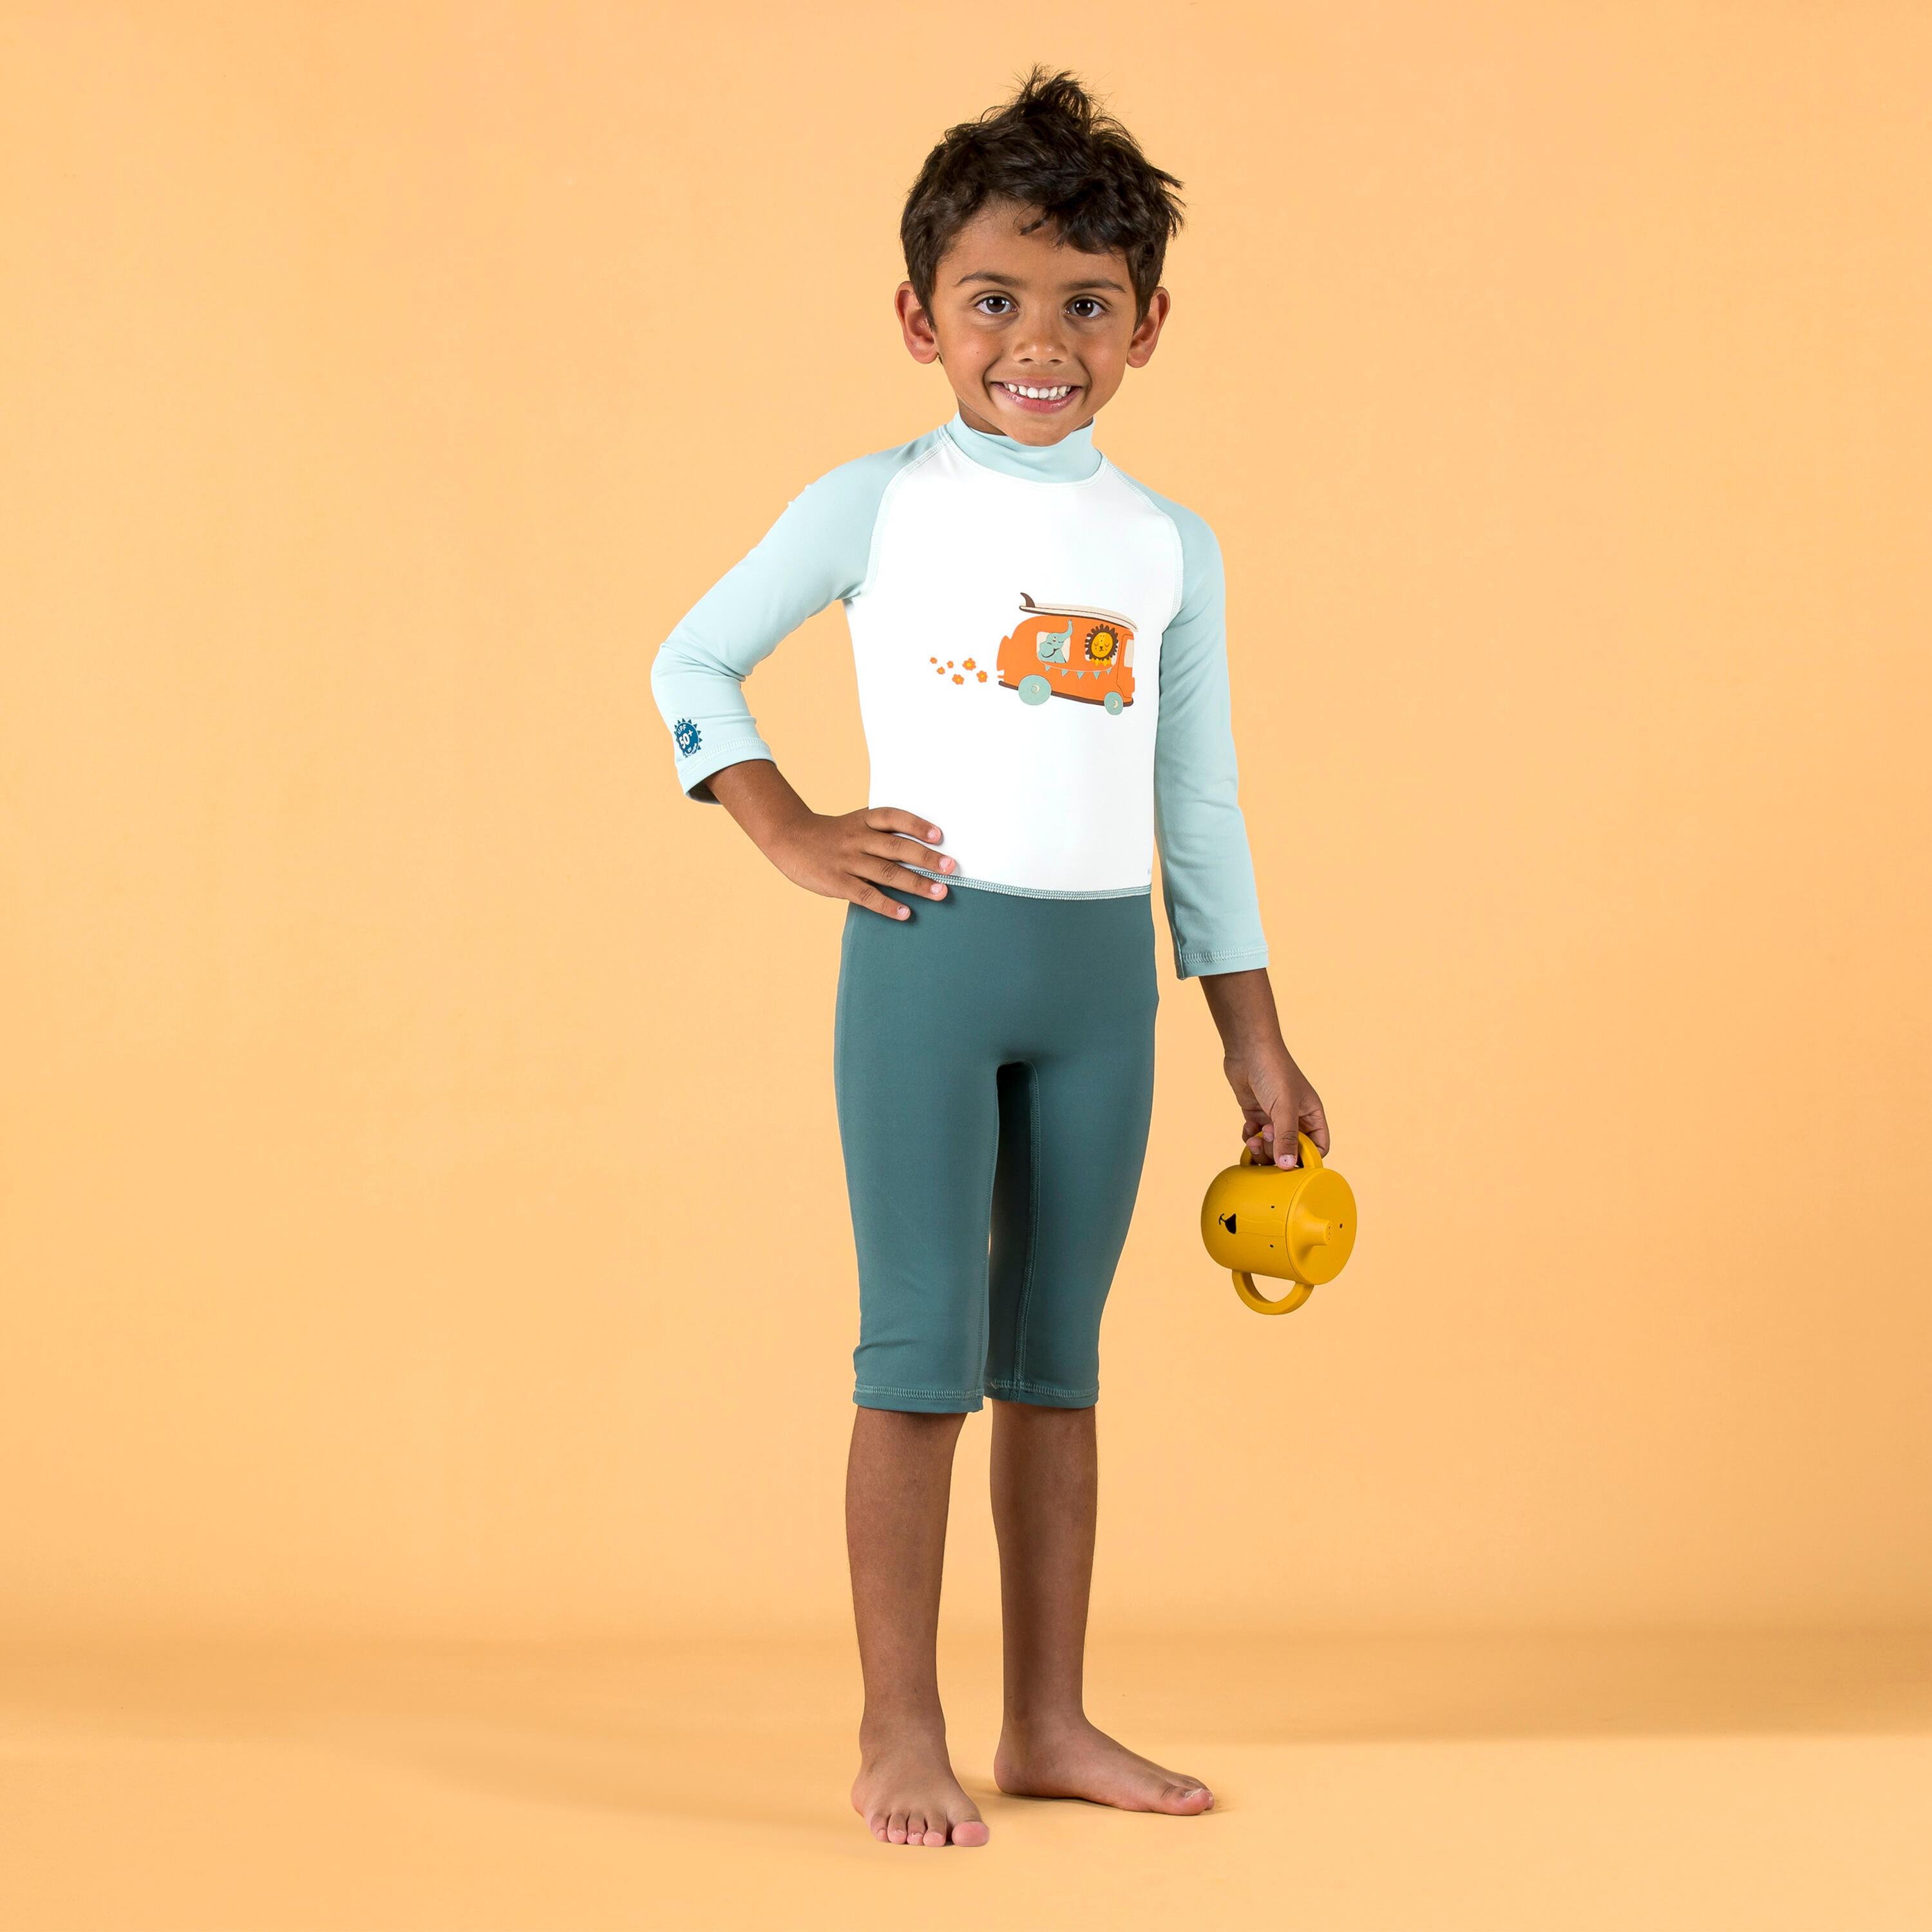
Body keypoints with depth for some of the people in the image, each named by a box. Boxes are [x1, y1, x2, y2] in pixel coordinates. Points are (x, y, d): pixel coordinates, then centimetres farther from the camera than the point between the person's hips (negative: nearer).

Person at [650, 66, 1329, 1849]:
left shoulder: (1172, 546, 8)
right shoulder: (873, 507, -1)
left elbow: (1201, 807, 12)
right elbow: (691, 664, 9)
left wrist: (1258, 1044, 12)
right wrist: (794, 835, -3)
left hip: (1105, 969, 4)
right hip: (929, 955, -3)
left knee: (1058, 1356, 10)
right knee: (922, 1354, -2)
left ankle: (1050, 1719, 20)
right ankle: (900, 1732, 7)